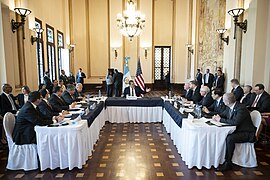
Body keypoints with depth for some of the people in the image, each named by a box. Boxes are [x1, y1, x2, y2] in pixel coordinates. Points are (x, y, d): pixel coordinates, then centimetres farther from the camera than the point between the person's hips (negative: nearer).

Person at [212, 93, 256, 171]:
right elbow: (223, 114, 18)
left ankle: (228, 163, -20)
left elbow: (235, 122, -33)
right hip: (236, 130, 8)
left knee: (230, 138, -33)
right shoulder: (229, 107, 2)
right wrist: (217, 116, -6)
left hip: (246, 133, -8)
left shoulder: (241, 109, -23)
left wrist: (221, 120, -24)